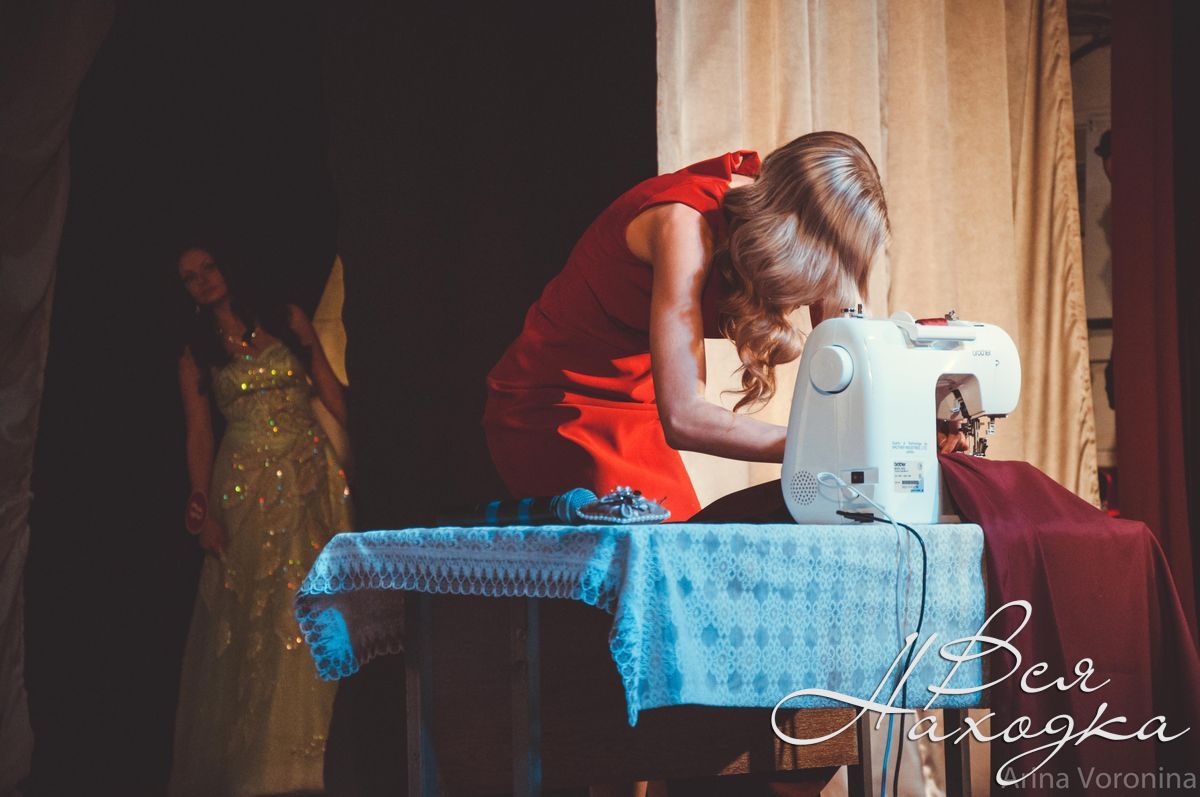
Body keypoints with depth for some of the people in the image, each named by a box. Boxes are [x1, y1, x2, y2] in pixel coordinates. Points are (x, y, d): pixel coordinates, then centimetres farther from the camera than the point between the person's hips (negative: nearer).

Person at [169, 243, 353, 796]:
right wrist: (203, 507, -8)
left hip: (311, 478, 0)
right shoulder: (196, 354, 8)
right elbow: (198, 434, 3)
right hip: (246, 484, 0)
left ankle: (295, 749, 4)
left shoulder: (286, 321, 7)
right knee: (248, 614, 0)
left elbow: (329, 389, 7)